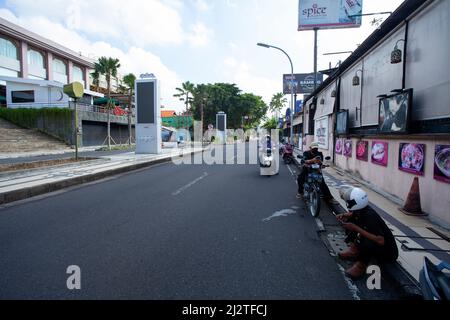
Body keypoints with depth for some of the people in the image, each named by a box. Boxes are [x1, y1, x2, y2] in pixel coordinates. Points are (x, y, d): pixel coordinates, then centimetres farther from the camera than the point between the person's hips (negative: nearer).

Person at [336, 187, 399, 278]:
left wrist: (356, 228, -35)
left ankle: (361, 265, -10)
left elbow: (381, 241, -40)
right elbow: (353, 214, 13)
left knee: (367, 243, -40)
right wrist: (345, 216, -10)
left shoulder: (369, 217, -32)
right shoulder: (361, 210, -11)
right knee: (349, 220, 1)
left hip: (388, 253, -8)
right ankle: (355, 250, 5)